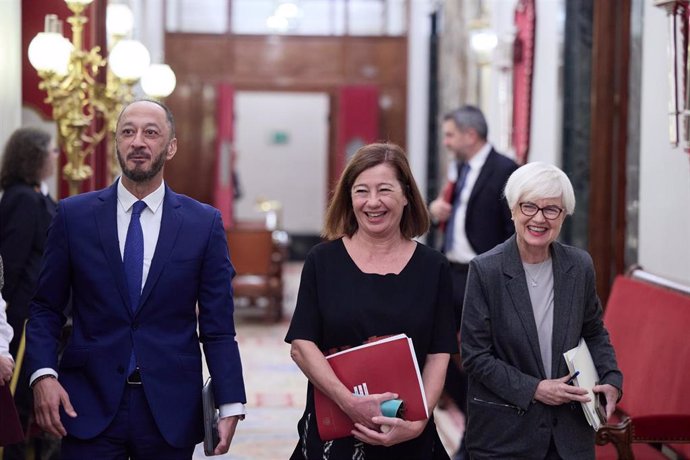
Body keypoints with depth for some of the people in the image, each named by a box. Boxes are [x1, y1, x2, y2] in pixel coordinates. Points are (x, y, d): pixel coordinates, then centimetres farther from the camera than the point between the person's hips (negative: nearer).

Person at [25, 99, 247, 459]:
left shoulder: (204, 223, 3)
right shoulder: (73, 215, 4)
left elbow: (217, 324, 3)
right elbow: (46, 308, 6)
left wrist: (230, 405, -5)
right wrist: (43, 375, -10)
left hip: (171, 408, 0)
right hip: (89, 403, 0)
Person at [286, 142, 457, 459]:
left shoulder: (432, 267, 0)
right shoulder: (323, 261, -2)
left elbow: (439, 355, -2)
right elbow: (301, 345, -6)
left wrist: (418, 422, -16)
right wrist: (350, 402, -19)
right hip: (331, 431, 0)